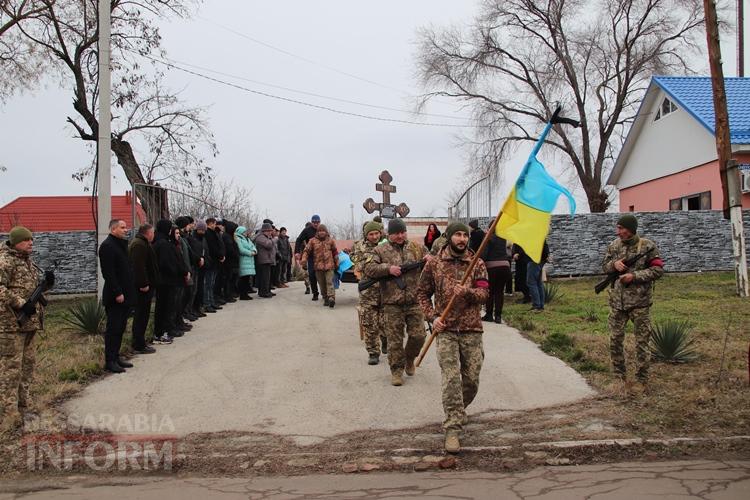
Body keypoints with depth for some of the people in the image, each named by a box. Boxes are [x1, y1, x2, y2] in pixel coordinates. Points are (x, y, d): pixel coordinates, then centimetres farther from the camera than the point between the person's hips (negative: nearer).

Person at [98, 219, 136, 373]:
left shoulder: (122, 244, 17)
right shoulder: (107, 246, -13)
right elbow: (108, 273, -19)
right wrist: (117, 293, -21)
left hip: (124, 294, 9)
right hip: (115, 297, -9)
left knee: (120, 328, 13)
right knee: (113, 329, -4)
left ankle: (116, 357, 21)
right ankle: (110, 361, 2)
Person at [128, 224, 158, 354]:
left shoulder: (139, 243, 19)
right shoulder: (140, 245, -17)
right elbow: (139, 266, -25)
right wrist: (144, 284, -25)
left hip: (141, 285, 11)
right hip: (143, 286, -11)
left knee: (141, 314, 16)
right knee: (142, 315, -6)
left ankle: (138, 343, 23)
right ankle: (139, 346, -1)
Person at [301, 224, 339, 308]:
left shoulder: (330, 240, 8)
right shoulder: (313, 241, 5)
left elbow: (335, 252, 16)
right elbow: (306, 250, 3)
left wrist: (337, 263, 16)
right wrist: (304, 259, -14)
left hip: (329, 265, -1)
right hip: (318, 266, 1)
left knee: (329, 282, -13)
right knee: (322, 284, 6)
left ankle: (331, 298, -23)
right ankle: (325, 299, 16)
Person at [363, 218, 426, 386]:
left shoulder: (416, 248, 11)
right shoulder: (380, 251, 2)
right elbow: (368, 268, -8)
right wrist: (388, 268, -19)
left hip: (414, 301, 2)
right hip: (392, 303, -2)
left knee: (418, 336, 3)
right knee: (394, 340, 2)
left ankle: (409, 358, 32)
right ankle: (397, 370, 16)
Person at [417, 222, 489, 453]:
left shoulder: (477, 264, 5)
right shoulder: (434, 264, 4)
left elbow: (484, 293, -3)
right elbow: (422, 293, 10)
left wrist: (467, 291, -23)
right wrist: (432, 317, -3)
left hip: (472, 330, 2)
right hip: (446, 330, -2)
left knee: (471, 380, 8)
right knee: (451, 379, -11)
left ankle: (457, 412, 36)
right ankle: (452, 430, -8)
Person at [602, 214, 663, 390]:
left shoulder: (647, 246, -8)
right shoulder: (614, 246, 6)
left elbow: (658, 270, -9)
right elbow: (604, 266, 12)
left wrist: (635, 276, -18)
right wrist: (614, 264, -10)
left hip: (639, 302, -4)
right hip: (617, 301, 5)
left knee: (642, 342, 3)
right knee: (615, 340, 9)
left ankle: (641, 380, 14)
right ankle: (619, 376, 23)